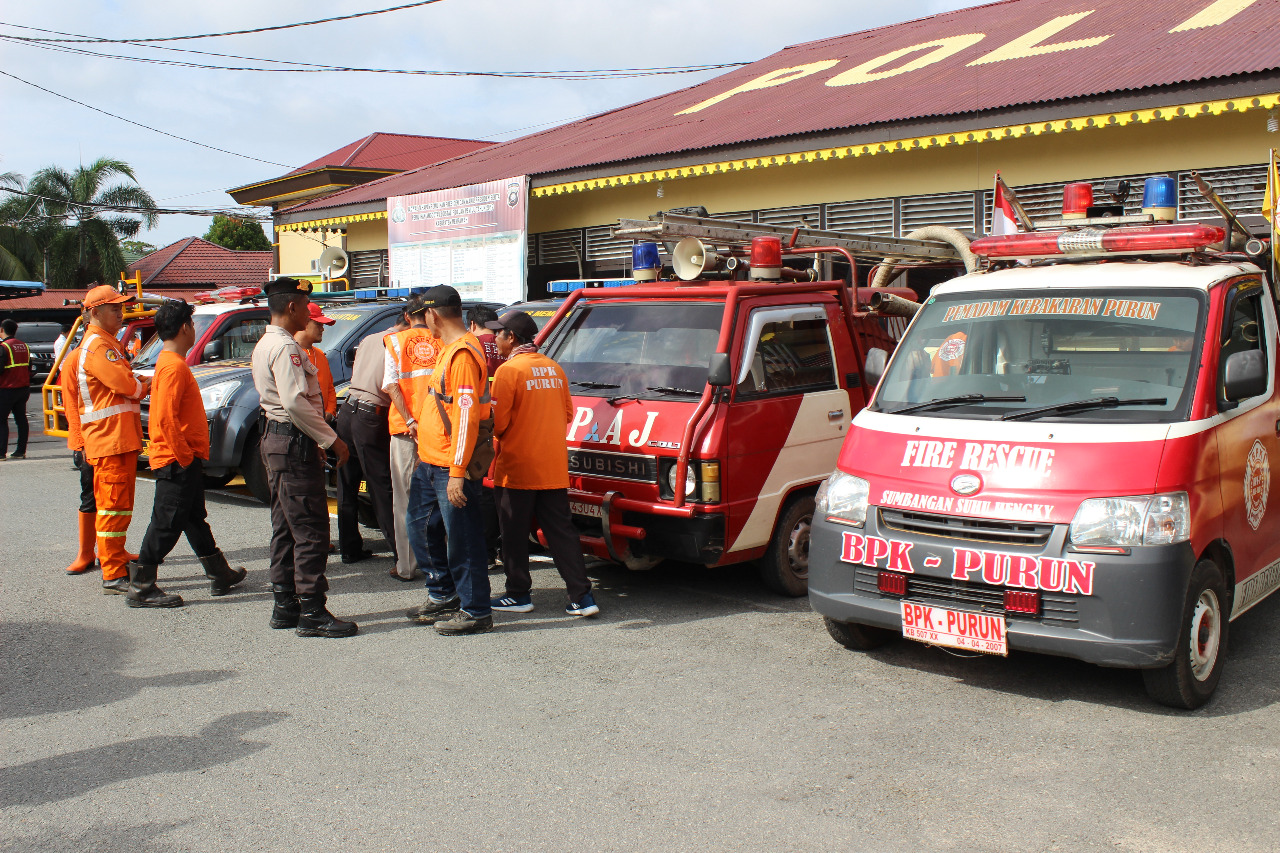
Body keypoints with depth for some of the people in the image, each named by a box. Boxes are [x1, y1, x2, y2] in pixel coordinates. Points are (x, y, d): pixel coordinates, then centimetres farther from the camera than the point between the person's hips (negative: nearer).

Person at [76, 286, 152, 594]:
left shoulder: (109, 343, 22)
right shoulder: (97, 344, -12)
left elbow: (123, 381, 22)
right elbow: (124, 385, -20)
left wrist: (139, 383, 1)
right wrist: (144, 386, 1)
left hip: (121, 436, 10)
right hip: (110, 437, -10)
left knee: (119, 504, 16)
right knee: (114, 504, -9)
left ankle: (117, 560, 24)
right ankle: (113, 576, -7)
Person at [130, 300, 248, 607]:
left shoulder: (171, 362, 14)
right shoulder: (173, 366, -18)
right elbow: (166, 418, -25)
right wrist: (184, 456, -20)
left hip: (185, 459, 11)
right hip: (177, 461, -11)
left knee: (195, 519, 18)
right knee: (166, 524, -4)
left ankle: (220, 575, 29)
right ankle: (141, 588, 3)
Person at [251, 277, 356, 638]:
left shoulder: (265, 344, 16)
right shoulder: (286, 347, -16)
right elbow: (296, 402, -25)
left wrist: (321, 437, 17)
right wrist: (332, 439, -18)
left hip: (275, 438, 11)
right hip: (295, 443, -11)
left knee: (285, 527, 14)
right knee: (310, 530, -7)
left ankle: (285, 606, 21)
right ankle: (312, 613, -5)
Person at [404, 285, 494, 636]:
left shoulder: (463, 353, -19)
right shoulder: (448, 348, 15)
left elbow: (467, 416, -24)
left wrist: (457, 472, -25)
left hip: (453, 466, -11)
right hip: (430, 461, 11)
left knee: (461, 538, -3)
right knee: (421, 528, 18)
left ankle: (475, 612, 8)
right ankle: (442, 597, 32)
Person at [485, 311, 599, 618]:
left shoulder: (509, 370, -12)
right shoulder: (555, 369, 9)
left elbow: (497, 422, -14)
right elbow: (567, 413, 14)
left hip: (517, 468, -6)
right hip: (554, 468, 6)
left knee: (514, 535, 7)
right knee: (562, 530, 8)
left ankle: (518, 594, 16)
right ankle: (582, 596, 4)